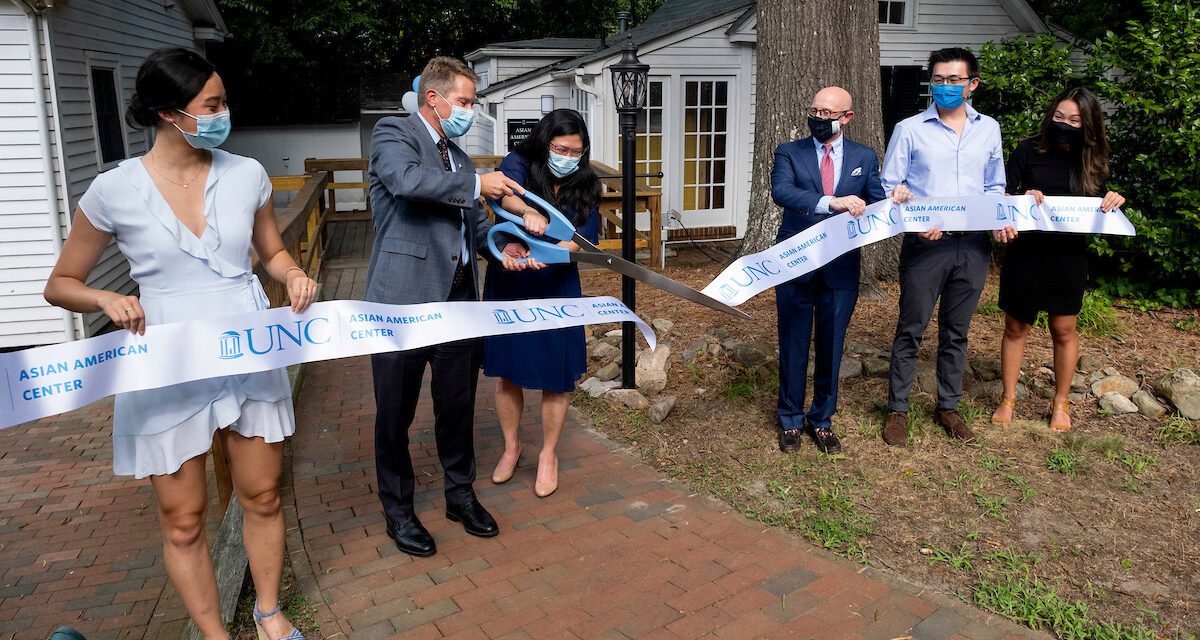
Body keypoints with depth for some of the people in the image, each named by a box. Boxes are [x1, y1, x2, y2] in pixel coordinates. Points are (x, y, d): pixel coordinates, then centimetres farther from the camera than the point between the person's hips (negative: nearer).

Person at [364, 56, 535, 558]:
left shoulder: (457, 155, 20)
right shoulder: (394, 134, -4)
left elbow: (473, 218, 22)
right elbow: (407, 180, -26)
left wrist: (503, 245, 2)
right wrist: (477, 183, -18)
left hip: (457, 296, 7)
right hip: (405, 297, -7)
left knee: (458, 403, 15)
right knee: (396, 411, 6)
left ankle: (460, 494, 33)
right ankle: (398, 510, 23)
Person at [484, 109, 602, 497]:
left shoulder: (585, 187, 2)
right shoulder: (519, 164, -6)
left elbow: (587, 239, -9)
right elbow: (504, 192, -29)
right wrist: (529, 212, -51)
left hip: (556, 291, 1)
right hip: (509, 286, -1)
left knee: (557, 377, 4)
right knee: (507, 372, 10)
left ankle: (548, 455, 25)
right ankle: (511, 446, 33)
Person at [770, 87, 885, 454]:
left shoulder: (865, 158, 9)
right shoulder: (789, 153, 1)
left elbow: (879, 205, 4)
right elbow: (781, 191, -18)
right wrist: (831, 202, -31)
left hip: (841, 268, 2)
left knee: (831, 347, 10)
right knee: (793, 347, 7)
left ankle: (821, 420, 27)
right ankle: (791, 420, 25)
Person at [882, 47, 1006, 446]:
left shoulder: (989, 129, 11)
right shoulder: (909, 129, 0)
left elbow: (994, 186, 18)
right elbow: (889, 188, 0)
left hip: (973, 246, 3)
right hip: (925, 244, -3)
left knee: (956, 331, 12)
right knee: (911, 329, 0)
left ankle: (948, 406, 26)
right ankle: (897, 409, 13)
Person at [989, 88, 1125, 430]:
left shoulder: (1092, 161, 4)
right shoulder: (1028, 150, -4)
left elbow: (1096, 209, 11)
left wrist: (1113, 202, -10)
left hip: (1069, 257, 2)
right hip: (1025, 251, -2)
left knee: (1064, 330, 10)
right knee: (1016, 327, 7)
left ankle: (1061, 402, 27)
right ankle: (1008, 398, 23)